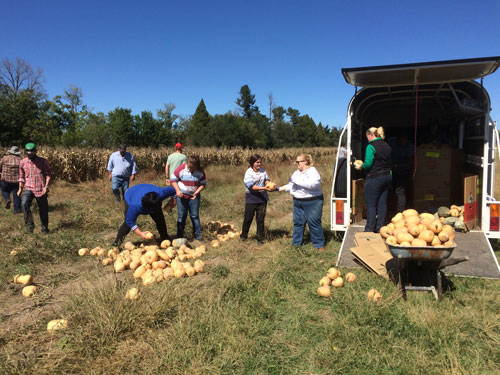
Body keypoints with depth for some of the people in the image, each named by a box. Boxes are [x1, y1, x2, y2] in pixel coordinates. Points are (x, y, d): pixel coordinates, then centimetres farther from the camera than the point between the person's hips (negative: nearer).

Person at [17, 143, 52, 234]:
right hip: (29, 189, 1)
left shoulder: (43, 161, -1)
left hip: (41, 190, -1)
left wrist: (46, 186, -12)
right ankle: (30, 224, -14)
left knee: (43, 210, 7)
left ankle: (45, 229, 24)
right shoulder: (22, 162, 6)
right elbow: (22, 176, 16)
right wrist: (20, 188, 11)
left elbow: (48, 174, 0)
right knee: (24, 204, -27)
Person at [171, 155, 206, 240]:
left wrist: (197, 192, -15)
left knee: (195, 215, 3)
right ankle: (179, 235, 14)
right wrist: (177, 190, -17)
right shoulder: (181, 168, -14)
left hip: (193, 196, 1)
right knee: (181, 215, 4)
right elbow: (173, 179, -4)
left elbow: (203, 183, 0)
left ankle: (198, 234, 14)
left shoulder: (200, 171, -9)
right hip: (182, 195, -1)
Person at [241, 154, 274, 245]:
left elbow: (266, 180, 0)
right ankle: (243, 235, 30)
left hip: (262, 198, 4)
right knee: (248, 218, 8)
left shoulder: (263, 170, 4)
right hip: (251, 198, -4)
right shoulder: (248, 173, -14)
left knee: (260, 219, 9)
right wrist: (264, 188, -32)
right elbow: (251, 187, -22)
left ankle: (260, 239, 20)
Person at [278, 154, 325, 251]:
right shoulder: (296, 173, 13)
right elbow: (290, 186, 19)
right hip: (298, 202, 7)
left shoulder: (312, 172, -12)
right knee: (298, 222, 12)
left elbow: (312, 184, -30)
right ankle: (296, 243, 23)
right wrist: (279, 189, 8)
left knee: (314, 223, -2)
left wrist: (296, 180, -27)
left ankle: (319, 245, 11)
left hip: (312, 202, -7)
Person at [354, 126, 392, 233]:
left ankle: (370, 229, 4)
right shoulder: (386, 146, 11)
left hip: (374, 179, -8)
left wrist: (360, 167, -1)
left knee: (371, 205, 0)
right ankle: (380, 227, 19)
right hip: (387, 177, 8)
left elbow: (368, 163, -20)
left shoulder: (371, 146, -13)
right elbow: (388, 162, 13)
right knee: (382, 203, 11)